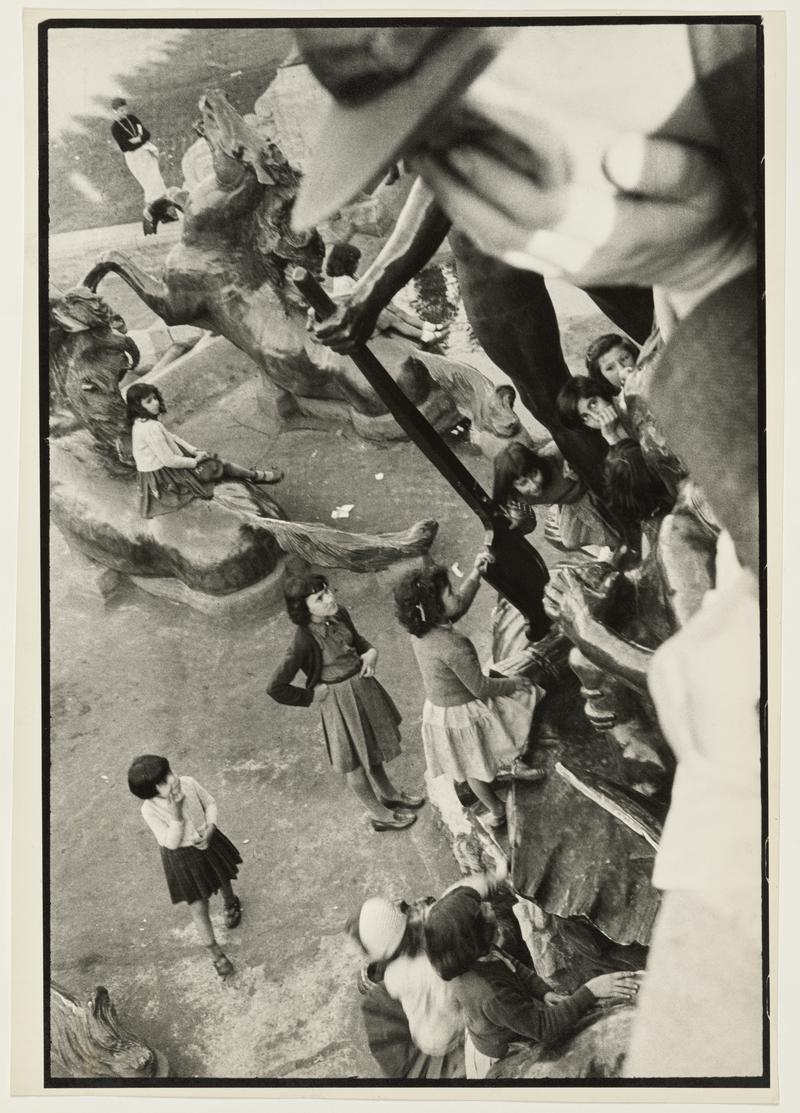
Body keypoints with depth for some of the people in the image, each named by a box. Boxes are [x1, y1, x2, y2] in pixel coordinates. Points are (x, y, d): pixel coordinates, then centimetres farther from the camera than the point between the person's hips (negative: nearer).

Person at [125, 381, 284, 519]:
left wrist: (195, 451, 2)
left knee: (218, 461, 14)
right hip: (164, 478, -9)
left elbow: (171, 437, 10)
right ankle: (257, 476, 21)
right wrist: (195, 461, -11)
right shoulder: (151, 428, -32)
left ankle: (251, 474, 26)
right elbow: (169, 460, -28)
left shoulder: (141, 422, 0)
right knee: (217, 465, 4)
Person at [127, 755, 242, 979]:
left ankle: (230, 903, 65)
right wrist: (177, 815, -40)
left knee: (224, 880, 29)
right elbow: (172, 843, -26)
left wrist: (210, 829, -21)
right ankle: (215, 952, 27)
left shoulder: (188, 783, -25)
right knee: (198, 907, 5)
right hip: (181, 858, -3)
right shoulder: (150, 810, -31)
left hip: (208, 843, 3)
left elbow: (210, 803, -6)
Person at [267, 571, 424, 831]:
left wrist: (371, 652, -10)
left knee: (374, 746, 29)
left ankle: (389, 794, 54)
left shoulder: (338, 615, -11)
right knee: (355, 760, 17)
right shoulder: (304, 640, -31)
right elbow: (276, 688, -27)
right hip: (340, 699, -7)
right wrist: (314, 695, -16)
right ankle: (379, 815, 39)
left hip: (364, 684, 7)